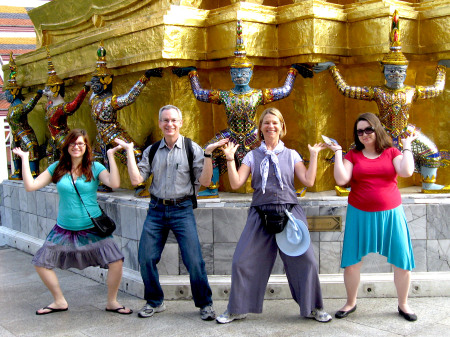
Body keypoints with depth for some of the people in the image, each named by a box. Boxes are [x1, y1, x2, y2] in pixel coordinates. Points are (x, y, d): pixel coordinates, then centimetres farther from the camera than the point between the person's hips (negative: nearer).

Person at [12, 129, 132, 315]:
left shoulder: (95, 168, -5)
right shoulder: (57, 168, 2)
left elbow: (114, 183, -23)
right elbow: (30, 186, -3)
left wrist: (111, 156, -22)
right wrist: (24, 159, -2)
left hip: (92, 228, -3)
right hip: (64, 229, 3)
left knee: (116, 261, -14)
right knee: (41, 263, 4)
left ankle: (112, 302, 9)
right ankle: (60, 302, 23)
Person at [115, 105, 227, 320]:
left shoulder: (191, 148, 1)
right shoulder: (152, 151, 10)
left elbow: (205, 181, -5)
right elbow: (136, 179, 0)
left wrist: (208, 154, -14)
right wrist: (129, 151, 1)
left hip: (182, 209, -3)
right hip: (156, 209, 3)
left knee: (194, 261, -8)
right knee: (146, 259, 2)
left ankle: (204, 304, 12)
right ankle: (154, 302, 23)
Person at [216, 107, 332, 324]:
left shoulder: (291, 155, 11)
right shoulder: (252, 156, 12)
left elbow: (308, 181, 1)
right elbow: (236, 183, 2)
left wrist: (313, 156, 1)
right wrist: (230, 159, -4)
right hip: (261, 214, 1)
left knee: (305, 260, -4)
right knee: (242, 261, -1)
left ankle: (313, 308, 16)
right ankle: (238, 309, 17)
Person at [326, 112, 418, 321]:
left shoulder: (391, 152, 5)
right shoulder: (353, 155, 3)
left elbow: (406, 172, -13)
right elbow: (341, 179, -11)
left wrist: (407, 147, -3)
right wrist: (338, 152, -7)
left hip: (390, 214, 0)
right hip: (360, 215, 0)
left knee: (402, 262, 2)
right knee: (351, 262, 1)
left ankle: (403, 305, 23)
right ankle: (351, 303, 22)